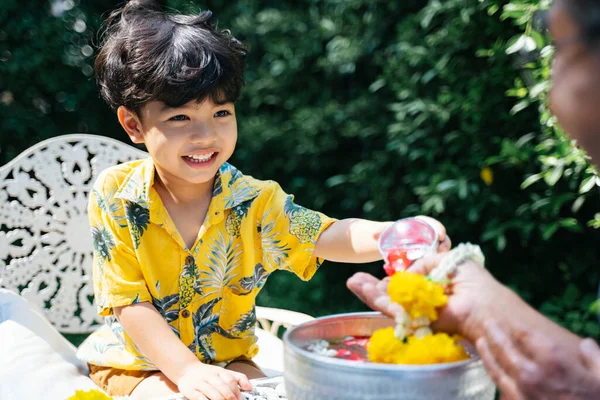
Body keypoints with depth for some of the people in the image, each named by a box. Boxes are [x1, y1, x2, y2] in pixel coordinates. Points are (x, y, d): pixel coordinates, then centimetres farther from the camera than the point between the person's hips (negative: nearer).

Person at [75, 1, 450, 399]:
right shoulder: (114, 197, -16)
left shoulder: (254, 202, -12)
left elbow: (332, 237, -25)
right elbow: (129, 305, -18)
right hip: (137, 365, -2)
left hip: (229, 362, 3)